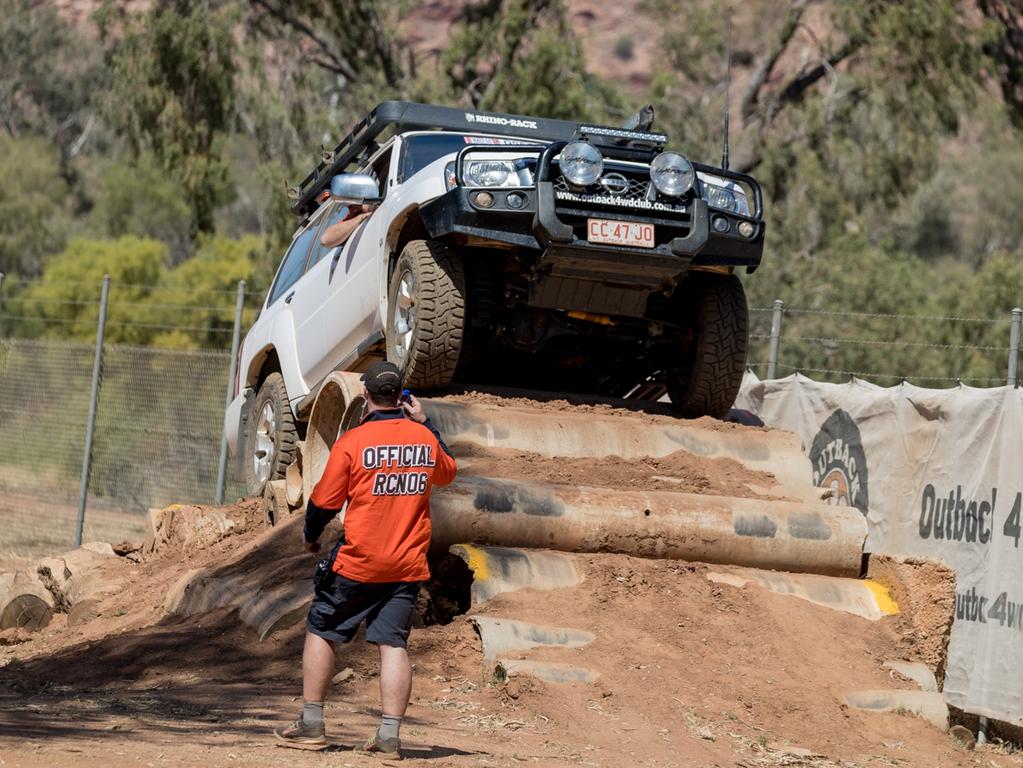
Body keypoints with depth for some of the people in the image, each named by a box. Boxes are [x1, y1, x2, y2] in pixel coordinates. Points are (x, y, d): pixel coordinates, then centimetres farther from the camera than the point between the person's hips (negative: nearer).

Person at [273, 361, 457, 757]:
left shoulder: (351, 442, -12)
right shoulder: (424, 437, 1)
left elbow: (324, 501, -6)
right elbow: (447, 472, 23)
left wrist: (311, 536, 13)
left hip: (357, 563, -3)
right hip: (408, 563, 3)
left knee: (321, 632, 12)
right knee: (393, 644, 3)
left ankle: (311, 725, 13)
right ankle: (390, 735, -4)